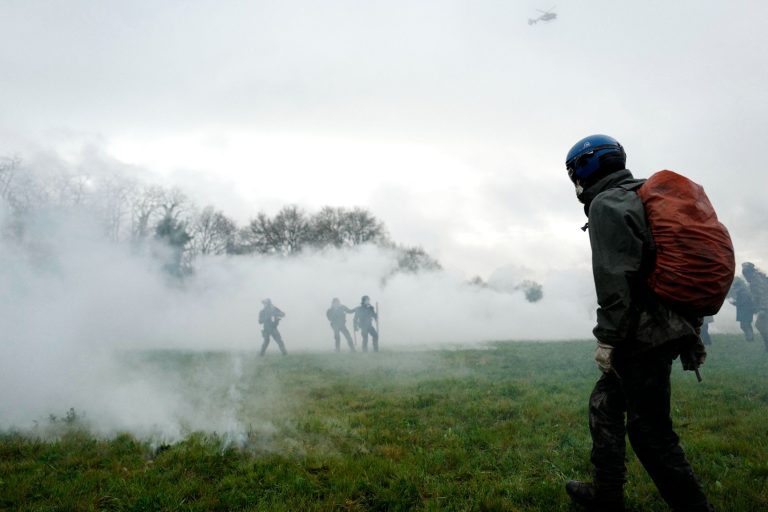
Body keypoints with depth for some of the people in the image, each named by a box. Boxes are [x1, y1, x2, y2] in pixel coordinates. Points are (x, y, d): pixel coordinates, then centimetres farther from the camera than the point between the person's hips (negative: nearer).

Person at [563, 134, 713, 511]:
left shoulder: (607, 204, -10)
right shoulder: (642, 199, 20)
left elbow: (615, 279, -21)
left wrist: (607, 338, -17)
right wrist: (691, 333, 22)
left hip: (643, 335, -10)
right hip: (671, 327, 10)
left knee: (650, 431, -2)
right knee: (604, 404, 18)